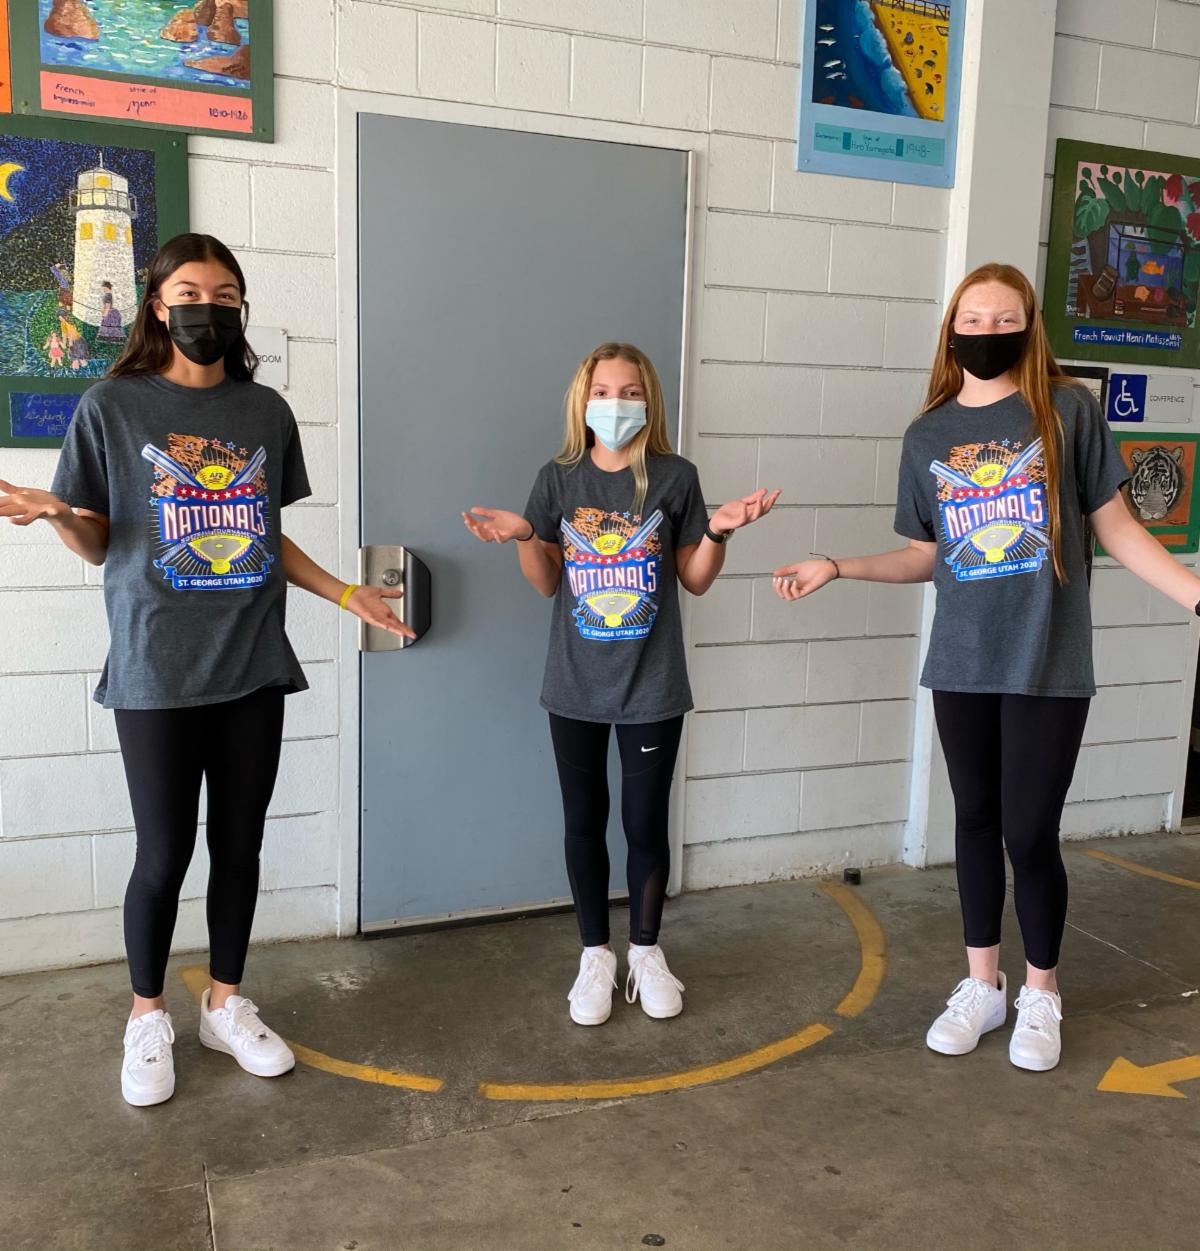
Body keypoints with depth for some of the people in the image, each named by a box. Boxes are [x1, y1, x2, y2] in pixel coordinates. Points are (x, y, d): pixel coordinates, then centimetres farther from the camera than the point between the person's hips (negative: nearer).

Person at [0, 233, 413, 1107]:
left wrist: (347, 594, 8)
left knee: (240, 844, 10)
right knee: (164, 854, 3)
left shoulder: (267, 412, 7)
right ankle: (148, 1016, 27)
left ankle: (227, 1004, 30)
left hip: (254, 667, 3)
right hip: (156, 673, -3)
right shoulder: (112, 407, -1)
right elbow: (97, 545, 1)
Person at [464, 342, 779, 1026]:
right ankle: (596, 954, 28)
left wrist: (717, 532, -13)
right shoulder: (559, 479, 1)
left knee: (647, 823, 6)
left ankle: (647, 951, 28)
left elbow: (695, 580, 4)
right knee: (584, 821, 10)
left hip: (652, 686, -1)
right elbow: (548, 584, 5)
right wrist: (522, 536, -12)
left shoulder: (675, 477, -2)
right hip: (577, 685, 2)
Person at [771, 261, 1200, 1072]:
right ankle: (982, 985, 31)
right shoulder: (928, 436, 6)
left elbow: (1117, 528, 0)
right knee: (976, 821, 13)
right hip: (961, 666, 3)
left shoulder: (1068, 409, -3)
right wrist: (837, 568, -2)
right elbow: (926, 556, 10)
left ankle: (1042, 995, 26)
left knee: (1030, 833, 2)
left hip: (1048, 665, -3)